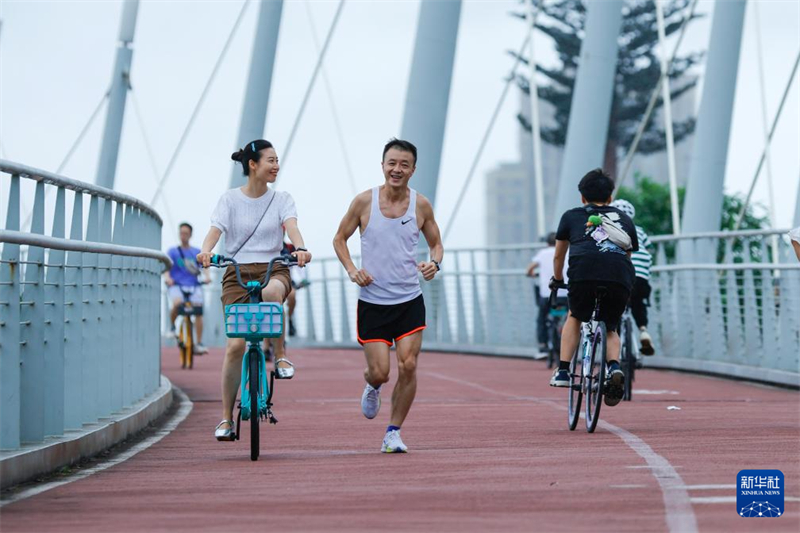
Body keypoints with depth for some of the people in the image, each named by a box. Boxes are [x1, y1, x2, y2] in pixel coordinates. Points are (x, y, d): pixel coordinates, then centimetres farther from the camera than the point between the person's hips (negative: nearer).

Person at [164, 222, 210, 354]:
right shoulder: (172, 251, 10)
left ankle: (199, 344, -9)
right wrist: (167, 278, -21)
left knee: (198, 311, -14)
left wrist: (206, 276, -17)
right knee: (177, 303, -32)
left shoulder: (197, 252, 15)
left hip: (193, 286, 2)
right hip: (176, 285, -2)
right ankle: (172, 327, -4)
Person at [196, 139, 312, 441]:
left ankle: (279, 356, -20)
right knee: (235, 344, -10)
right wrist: (206, 250, -33)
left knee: (271, 291, -40)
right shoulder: (230, 199, 4)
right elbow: (216, 229, -10)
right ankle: (226, 418, 0)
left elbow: (291, 225, -11)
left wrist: (300, 248, -33)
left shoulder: (281, 199, 7)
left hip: (273, 269, 0)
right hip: (237, 272, 0)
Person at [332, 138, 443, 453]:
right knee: (379, 372, -5)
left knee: (408, 366, -9)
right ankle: (372, 387, 34)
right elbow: (340, 239, 7)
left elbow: (436, 243, 13)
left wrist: (434, 263, -9)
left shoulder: (421, 205, 0)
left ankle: (393, 432, 6)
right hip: (372, 302, -1)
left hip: (410, 300, 1)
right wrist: (351, 270, -10)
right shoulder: (364, 202, -5)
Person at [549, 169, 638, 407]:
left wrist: (557, 279, 57)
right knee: (610, 328, 22)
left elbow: (558, 256, 39)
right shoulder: (624, 219, 33)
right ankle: (614, 366, -5)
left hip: (584, 272, -1)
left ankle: (563, 371, 15)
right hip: (621, 277, 1)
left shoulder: (572, 216, 29)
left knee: (574, 318, 26)